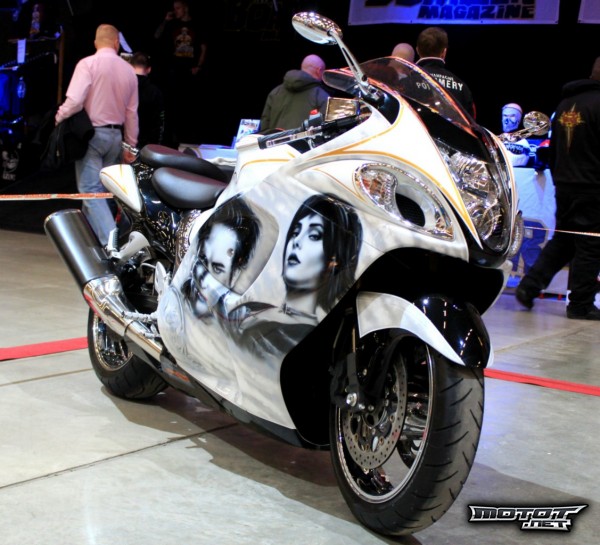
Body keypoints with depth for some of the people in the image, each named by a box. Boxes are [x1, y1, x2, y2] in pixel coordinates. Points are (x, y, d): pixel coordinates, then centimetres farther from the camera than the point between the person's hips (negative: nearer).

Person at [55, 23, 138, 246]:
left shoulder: (88, 64, -10)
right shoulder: (128, 70, 7)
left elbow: (74, 101, -19)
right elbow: (132, 112, 9)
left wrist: (59, 119, 0)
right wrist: (130, 145, 16)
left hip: (91, 134, -6)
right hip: (115, 136, 6)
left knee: (91, 191, -8)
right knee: (100, 189, 15)